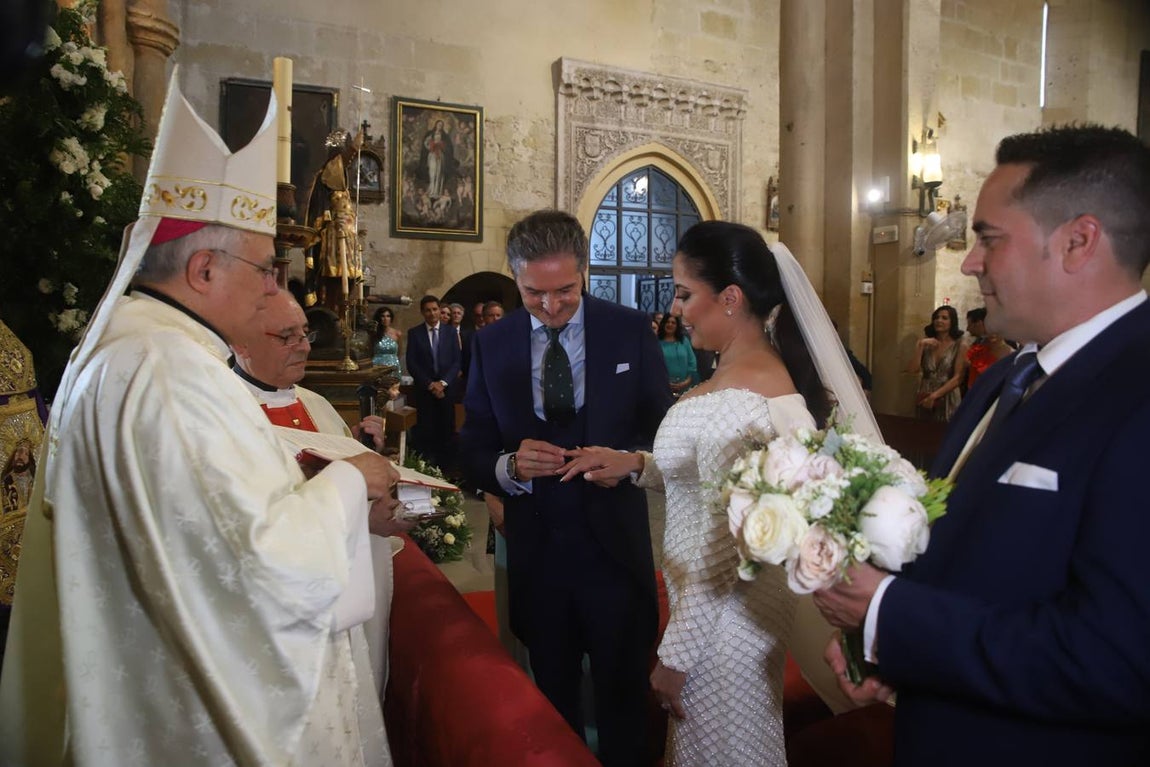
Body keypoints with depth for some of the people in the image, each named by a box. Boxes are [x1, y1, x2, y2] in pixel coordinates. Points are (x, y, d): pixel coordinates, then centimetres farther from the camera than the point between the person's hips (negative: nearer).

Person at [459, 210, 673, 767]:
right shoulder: (490, 344, -1)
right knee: (552, 701, 20)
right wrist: (509, 466, -20)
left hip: (614, 547, -1)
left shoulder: (630, 330, -4)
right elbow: (472, 453, 1)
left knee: (624, 700, 14)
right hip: (534, 553, 2)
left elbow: (664, 430, 0)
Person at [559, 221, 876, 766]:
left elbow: (722, 548, -25)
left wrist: (675, 656, -15)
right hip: (742, 604, 9)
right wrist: (637, 464, -2)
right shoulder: (764, 369, 1)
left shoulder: (736, 403, -29)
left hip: (721, 616, -9)